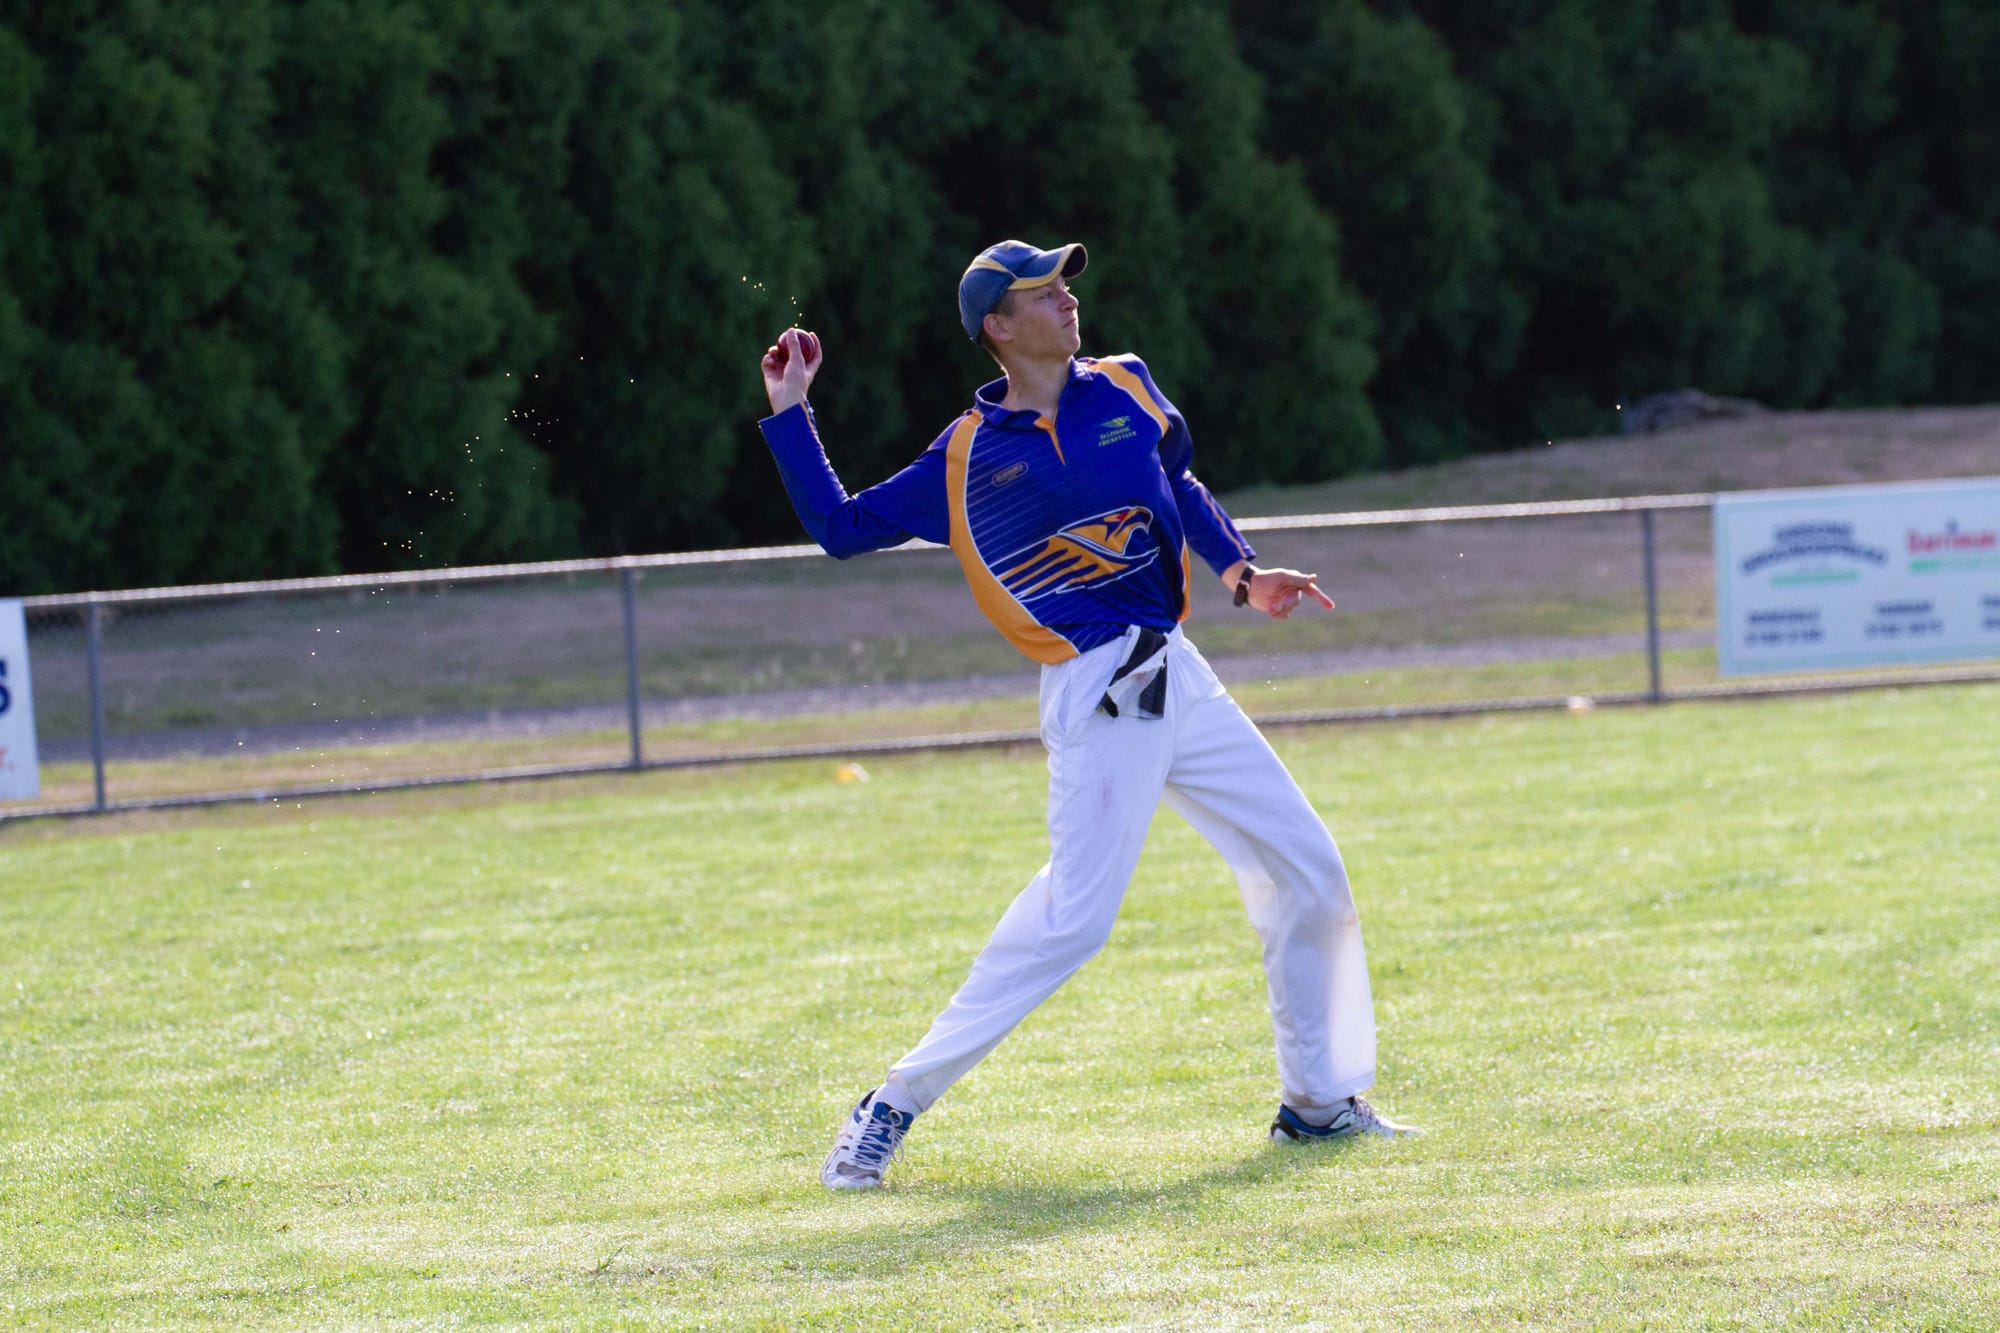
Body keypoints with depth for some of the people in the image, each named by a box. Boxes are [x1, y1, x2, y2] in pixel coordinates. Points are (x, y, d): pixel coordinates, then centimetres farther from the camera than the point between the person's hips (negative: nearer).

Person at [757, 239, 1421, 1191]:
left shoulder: (1126, 390, 12)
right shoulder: (968, 458, 0)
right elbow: (840, 527, 4)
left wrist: (1242, 578, 13)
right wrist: (789, 413, -1)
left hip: (1180, 680, 6)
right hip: (1098, 698, -6)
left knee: (1308, 875, 6)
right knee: (1073, 915, -17)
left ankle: (1317, 1101, 22)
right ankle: (894, 1105, -10)